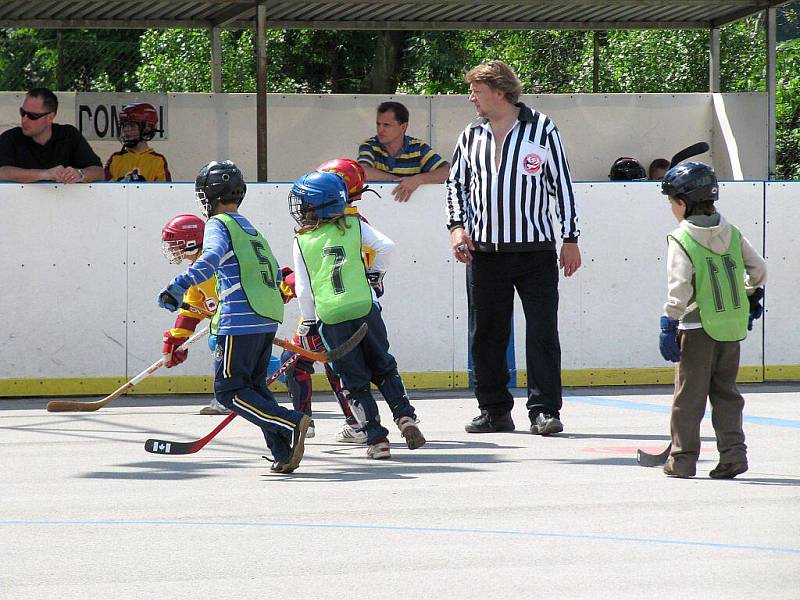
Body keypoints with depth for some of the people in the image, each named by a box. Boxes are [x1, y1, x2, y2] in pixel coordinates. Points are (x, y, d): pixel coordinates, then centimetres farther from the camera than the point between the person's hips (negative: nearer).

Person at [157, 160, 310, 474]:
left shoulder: (219, 224, -3)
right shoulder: (250, 229, 22)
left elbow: (211, 259, -23)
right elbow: (275, 272, 28)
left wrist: (179, 286, -31)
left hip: (240, 321, -8)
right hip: (267, 320, 8)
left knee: (229, 390, -4)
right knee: (254, 386, 15)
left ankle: (292, 424, -17)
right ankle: (285, 453, 5)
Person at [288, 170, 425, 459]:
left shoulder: (302, 242, 2)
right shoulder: (354, 226, 5)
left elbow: (303, 289, 3)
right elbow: (386, 245, -2)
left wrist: (308, 323, 14)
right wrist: (375, 273, 16)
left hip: (332, 319, -1)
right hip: (365, 310, 1)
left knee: (355, 381, 8)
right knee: (384, 369, 18)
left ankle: (377, 438, 3)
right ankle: (404, 416, 1)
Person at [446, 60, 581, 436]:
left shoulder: (541, 130, 0)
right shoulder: (472, 136, 11)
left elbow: (562, 183, 3)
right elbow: (457, 183, 19)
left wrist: (570, 239, 2)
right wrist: (457, 227, 3)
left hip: (536, 249, -4)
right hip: (484, 250, 4)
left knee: (542, 331, -5)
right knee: (486, 334, 5)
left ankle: (544, 411, -1)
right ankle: (494, 411, 13)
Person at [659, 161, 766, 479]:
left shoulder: (681, 240, -11)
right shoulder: (732, 234, 5)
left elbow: (679, 288, -18)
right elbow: (758, 269, 10)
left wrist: (669, 326, -15)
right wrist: (752, 298, 27)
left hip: (697, 328, -5)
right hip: (732, 327, 5)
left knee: (688, 394, 4)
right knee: (725, 392, 13)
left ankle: (683, 458, 9)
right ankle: (733, 454, 6)